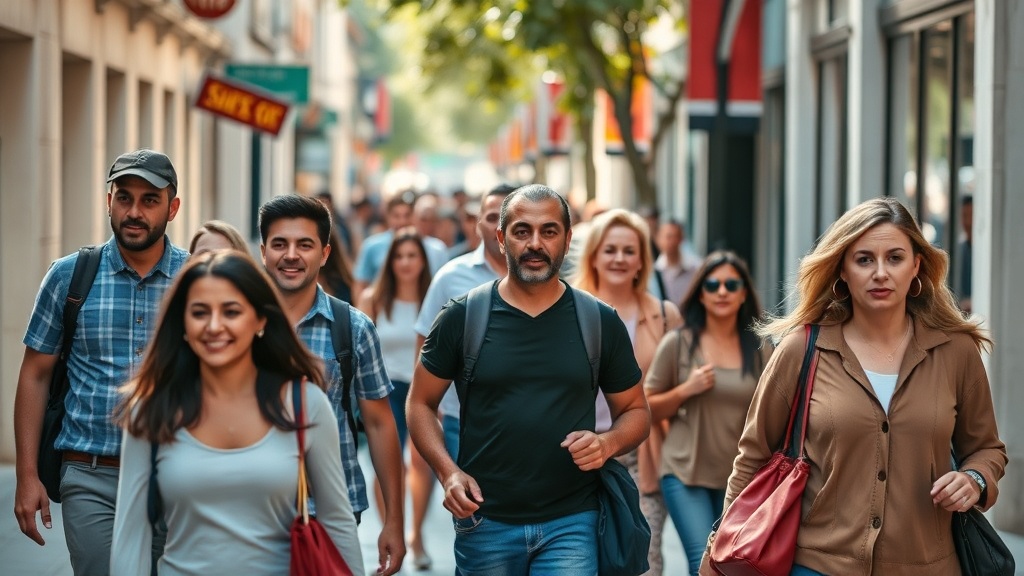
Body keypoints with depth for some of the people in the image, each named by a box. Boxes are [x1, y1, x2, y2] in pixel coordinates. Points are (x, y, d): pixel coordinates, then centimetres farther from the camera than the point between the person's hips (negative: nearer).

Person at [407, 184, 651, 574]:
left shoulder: (601, 323, 3)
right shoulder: (462, 318, 0)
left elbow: (635, 411, 11)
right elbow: (420, 404, 6)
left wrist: (608, 443, -11)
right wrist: (448, 472, -10)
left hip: (570, 523, 0)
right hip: (483, 521, 1)